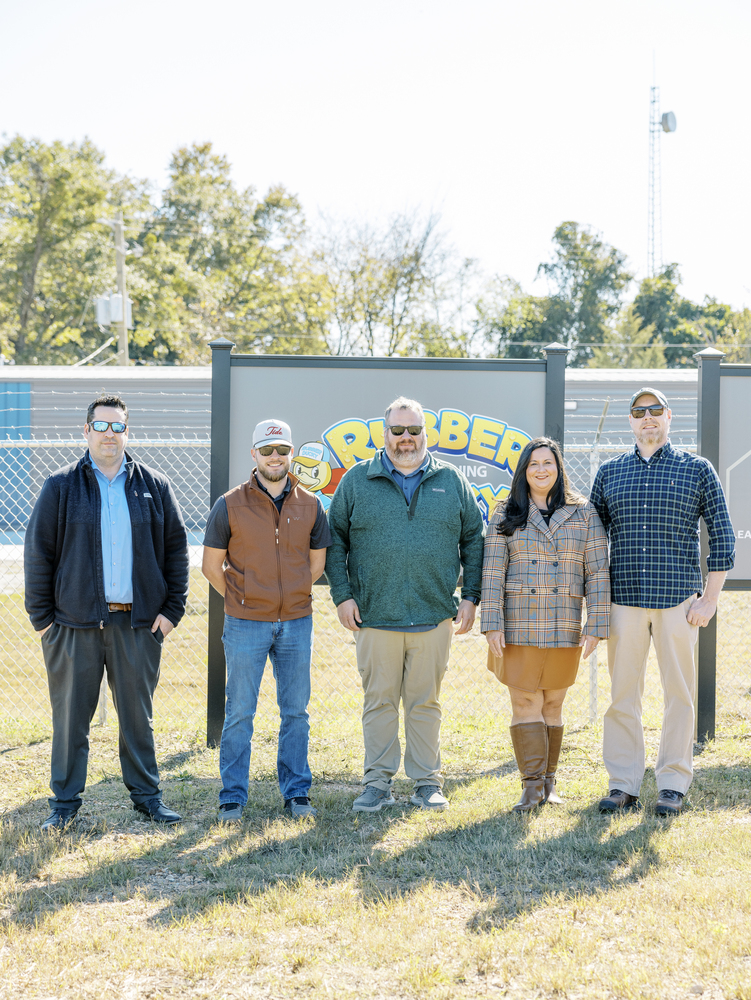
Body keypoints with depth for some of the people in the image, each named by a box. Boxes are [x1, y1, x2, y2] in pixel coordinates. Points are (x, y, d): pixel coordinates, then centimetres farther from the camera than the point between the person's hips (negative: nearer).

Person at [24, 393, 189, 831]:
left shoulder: (154, 487, 7)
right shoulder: (61, 487, 2)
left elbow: (177, 548, 10)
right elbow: (38, 553, 3)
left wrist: (172, 609, 3)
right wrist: (42, 615, -2)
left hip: (138, 622, 1)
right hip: (75, 621, -1)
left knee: (138, 714, 9)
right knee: (71, 716, 4)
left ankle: (147, 794, 21)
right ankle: (65, 802, 15)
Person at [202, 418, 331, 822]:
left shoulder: (310, 506, 4)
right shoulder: (230, 505, -4)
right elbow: (211, 565, 3)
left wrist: (292, 596, 10)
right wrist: (242, 601, 6)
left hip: (297, 622, 3)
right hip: (245, 623, -3)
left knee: (296, 711, 8)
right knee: (239, 713, 1)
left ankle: (296, 793, 18)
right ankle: (233, 797, 9)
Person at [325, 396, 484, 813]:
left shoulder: (451, 481, 9)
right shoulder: (357, 481, 6)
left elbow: (473, 540, 12)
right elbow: (334, 540, 7)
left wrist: (470, 597, 5)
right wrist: (342, 595, -1)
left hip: (434, 615, 1)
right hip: (375, 617, 0)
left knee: (425, 702, 7)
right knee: (379, 700, 4)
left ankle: (427, 783, 15)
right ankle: (378, 783, 12)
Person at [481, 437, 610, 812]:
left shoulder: (584, 515, 5)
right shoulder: (505, 517, 5)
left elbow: (597, 573, 2)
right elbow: (492, 573, 0)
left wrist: (596, 626, -4)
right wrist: (492, 624, -8)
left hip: (564, 628, 1)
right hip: (518, 627, -1)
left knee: (552, 705, 8)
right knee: (526, 705, -4)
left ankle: (548, 782, 17)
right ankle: (531, 785, -2)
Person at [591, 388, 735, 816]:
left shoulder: (698, 470, 4)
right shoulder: (610, 472, 11)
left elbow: (722, 536, 3)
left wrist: (710, 599, -3)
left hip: (679, 600, -2)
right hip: (624, 599, 2)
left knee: (679, 692, 2)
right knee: (622, 692, 3)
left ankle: (674, 785, 11)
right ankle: (624, 784, 11)